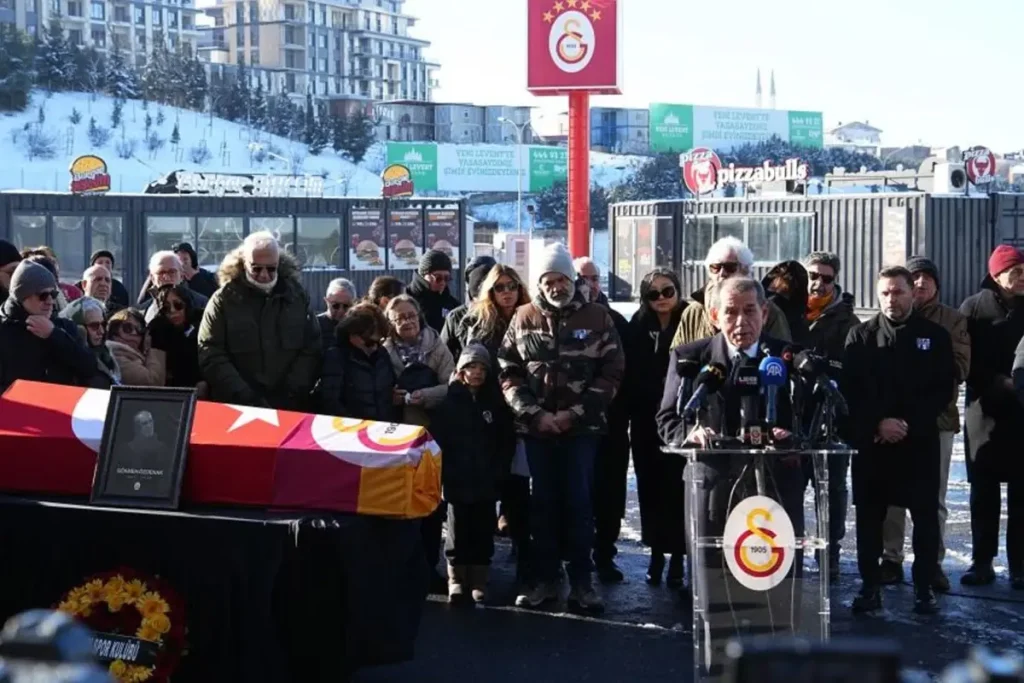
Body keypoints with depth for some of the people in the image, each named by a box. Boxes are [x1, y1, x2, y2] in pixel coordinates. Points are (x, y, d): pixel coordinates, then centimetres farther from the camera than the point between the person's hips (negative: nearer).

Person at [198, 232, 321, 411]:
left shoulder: (296, 295, 7)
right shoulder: (224, 299, 0)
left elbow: (312, 349, 5)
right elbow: (210, 357, -6)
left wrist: (292, 394, -9)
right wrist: (247, 399, -15)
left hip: (290, 407, 2)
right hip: (237, 409, -2)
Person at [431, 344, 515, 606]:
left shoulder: (494, 401, 5)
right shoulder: (449, 400, -2)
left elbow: (508, 439, 8)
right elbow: (436, 438, -5)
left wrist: (499, 471, -1)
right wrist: (445, 472, -10)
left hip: (487, 481, 2)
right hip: (456, 481, -2)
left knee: (483, 532, 6)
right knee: (458, 531, 3)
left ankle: (479, 581, 14)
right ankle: (457, 581, 12)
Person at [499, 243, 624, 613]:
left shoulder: (597, 317, 1)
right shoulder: (523, 318, 6)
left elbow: (612, 372, -2)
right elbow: (508, 372, 3)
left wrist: (575, 413, -10)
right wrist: (535, 414, -9)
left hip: (582, 427, -2)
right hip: (536, 427, 2)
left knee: (579, 503, 0)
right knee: (542, 503, 6)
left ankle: (581, 581, 6)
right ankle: (544, 579, 13)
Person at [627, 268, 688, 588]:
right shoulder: (639, 326, 6)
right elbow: (631, 375, 7)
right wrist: (630, 411, 0)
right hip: (646, 421, 4)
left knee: (677, 487, -2)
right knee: (650, 486, 8)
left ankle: (677, 555, 6)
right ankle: (656, 551, 20)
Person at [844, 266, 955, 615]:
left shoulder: (935, 335, 4)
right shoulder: (861, 336, 5)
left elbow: (944, 390, 1)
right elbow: (851, 391, 0)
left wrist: (911, 423, -9)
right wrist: (878, 423, -12)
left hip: (920, 441, 0)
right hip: (872, 441, 0)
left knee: (926, 516, 2)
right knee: (869, 517, 2)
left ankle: (924, 587, 11)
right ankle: (870, 586, 10)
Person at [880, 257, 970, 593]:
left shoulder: (952, 320, 6)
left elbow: (960, 366, -2)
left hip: (936, 416, 0)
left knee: (934, 495, 5)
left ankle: (933, 562, 12)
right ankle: (891, 558, 14)